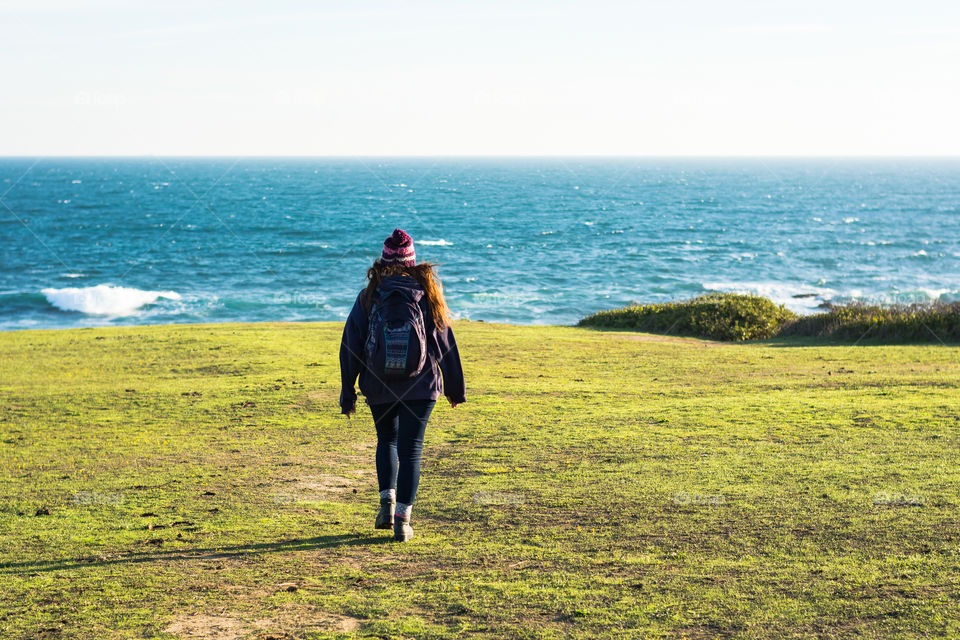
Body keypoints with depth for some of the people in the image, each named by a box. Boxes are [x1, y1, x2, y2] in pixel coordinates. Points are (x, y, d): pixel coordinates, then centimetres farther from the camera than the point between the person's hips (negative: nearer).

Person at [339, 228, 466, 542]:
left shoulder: (368, 298, -4)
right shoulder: (428, 296, -3)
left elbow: (351, 346, -2)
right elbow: (446, 343, 2)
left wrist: (347, 393, 7)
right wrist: (455, 387, 12)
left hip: (378, 388, 1)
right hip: (420, 387, -1)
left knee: (387, 440, 23)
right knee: (410, 449, 4)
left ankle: (387, 501, 7)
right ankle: (402, 519, -2)